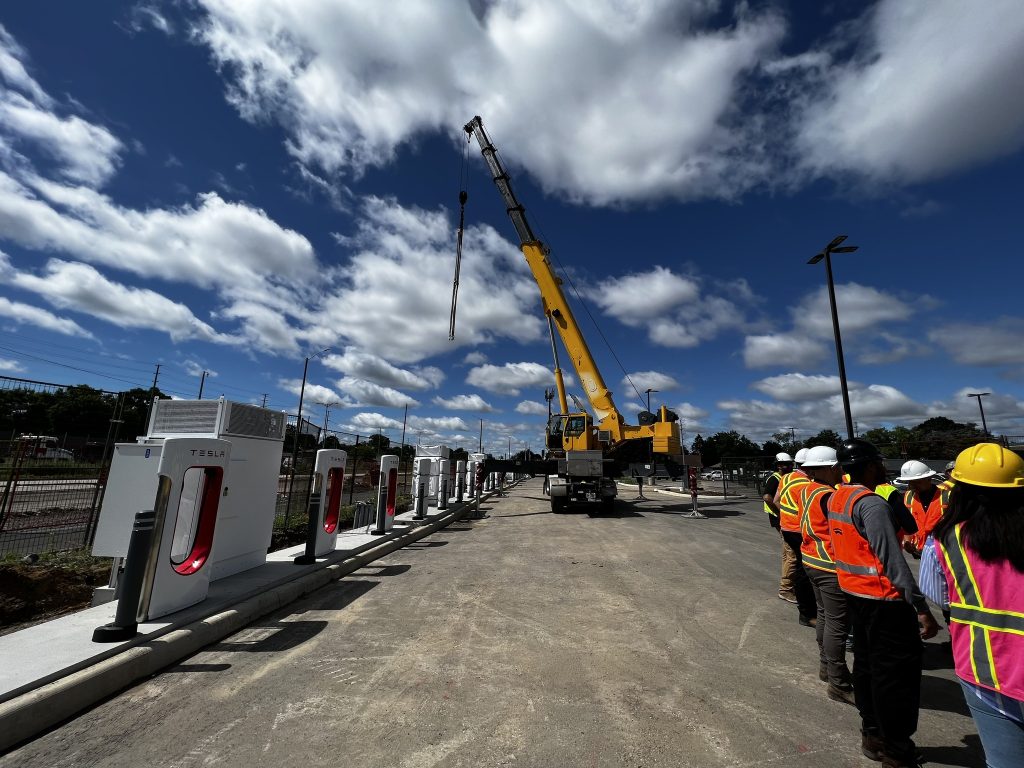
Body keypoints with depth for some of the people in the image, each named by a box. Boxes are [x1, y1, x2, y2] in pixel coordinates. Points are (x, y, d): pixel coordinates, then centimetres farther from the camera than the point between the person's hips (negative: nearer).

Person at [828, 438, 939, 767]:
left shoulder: (836, 497, 4)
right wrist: (922, 608, -20)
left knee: (867, 663, 20)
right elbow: (893, 561, -24)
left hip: (854, 592, 8)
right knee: (897, 673, 7)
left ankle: (872, 735, 35)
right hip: (883, 598, -8)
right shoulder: (872, 503, -22)